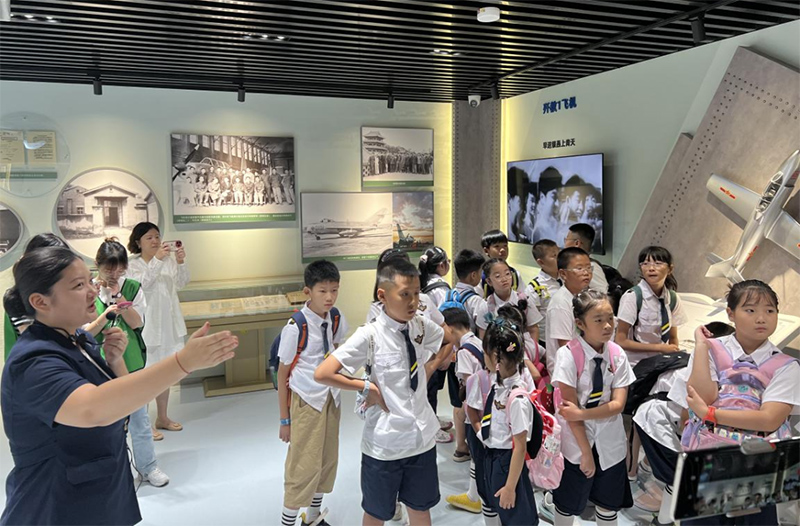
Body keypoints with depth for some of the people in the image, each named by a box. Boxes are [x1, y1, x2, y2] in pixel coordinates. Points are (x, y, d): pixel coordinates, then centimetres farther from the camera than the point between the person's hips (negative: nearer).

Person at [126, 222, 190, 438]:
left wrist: (180, 263, -21)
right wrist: (157, 260, -29)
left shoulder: (168, 259, 3)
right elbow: (142, 283, -22)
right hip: (145, 324, -5)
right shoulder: (133, 264, -6)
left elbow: (181, 283, -5)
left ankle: (162, 418, 30)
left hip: (168, 322, 5)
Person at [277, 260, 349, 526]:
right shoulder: (295, 327, -21)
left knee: (328, 459, 17)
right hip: (306, 401, -6)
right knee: (303, 464, 1)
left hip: (331, 398, 6)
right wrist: (284, 418, -9)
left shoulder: (337, 320, -5)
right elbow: (283, 373, -13)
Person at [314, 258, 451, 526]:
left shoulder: (421, 325, -4)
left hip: (423, 436, 4)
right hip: (384, 443, -4)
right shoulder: (369, 336, -19)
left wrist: (428, 370, 4)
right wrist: (368, 387, -18)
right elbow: (322, 374, -23)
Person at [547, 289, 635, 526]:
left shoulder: (617, 355, -7)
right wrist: (586, 451, -14)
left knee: (608, 505, 18)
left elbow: (618, 404, -10)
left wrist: (581, 413, -23)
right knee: (569, 505, 13)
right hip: (575, 442, -3)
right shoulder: (568, 355, -18)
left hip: (610, 443, 3)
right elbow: (570, 408, -16)